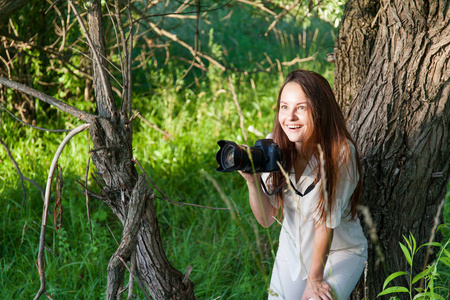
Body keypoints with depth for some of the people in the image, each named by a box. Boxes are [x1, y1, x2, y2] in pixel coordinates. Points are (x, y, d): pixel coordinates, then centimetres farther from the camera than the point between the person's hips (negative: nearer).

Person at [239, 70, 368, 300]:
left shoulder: (339, 153, -25)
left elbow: (326, 222, -19)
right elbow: (266, 218, -10)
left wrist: (315, 279, -12)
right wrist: (252, 180, -27)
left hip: (339, 253, -4)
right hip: (292, 251, 4)